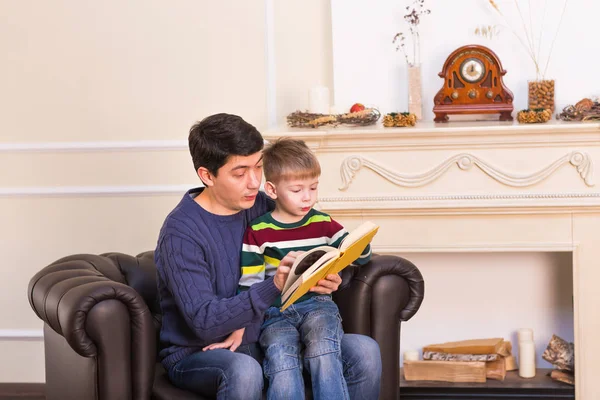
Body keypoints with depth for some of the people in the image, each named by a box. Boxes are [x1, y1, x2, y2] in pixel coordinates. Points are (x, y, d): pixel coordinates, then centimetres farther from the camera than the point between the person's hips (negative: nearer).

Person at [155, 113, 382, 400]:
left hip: (261, 343, 6)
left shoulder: (260, 206, 1)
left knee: (365, 352, -14)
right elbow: (204, 322, -24)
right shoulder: (181, 232, -17)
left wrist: (323, 280, -15)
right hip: (196, 354, -6)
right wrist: (274, 286, -36)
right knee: (244, 370, -41)